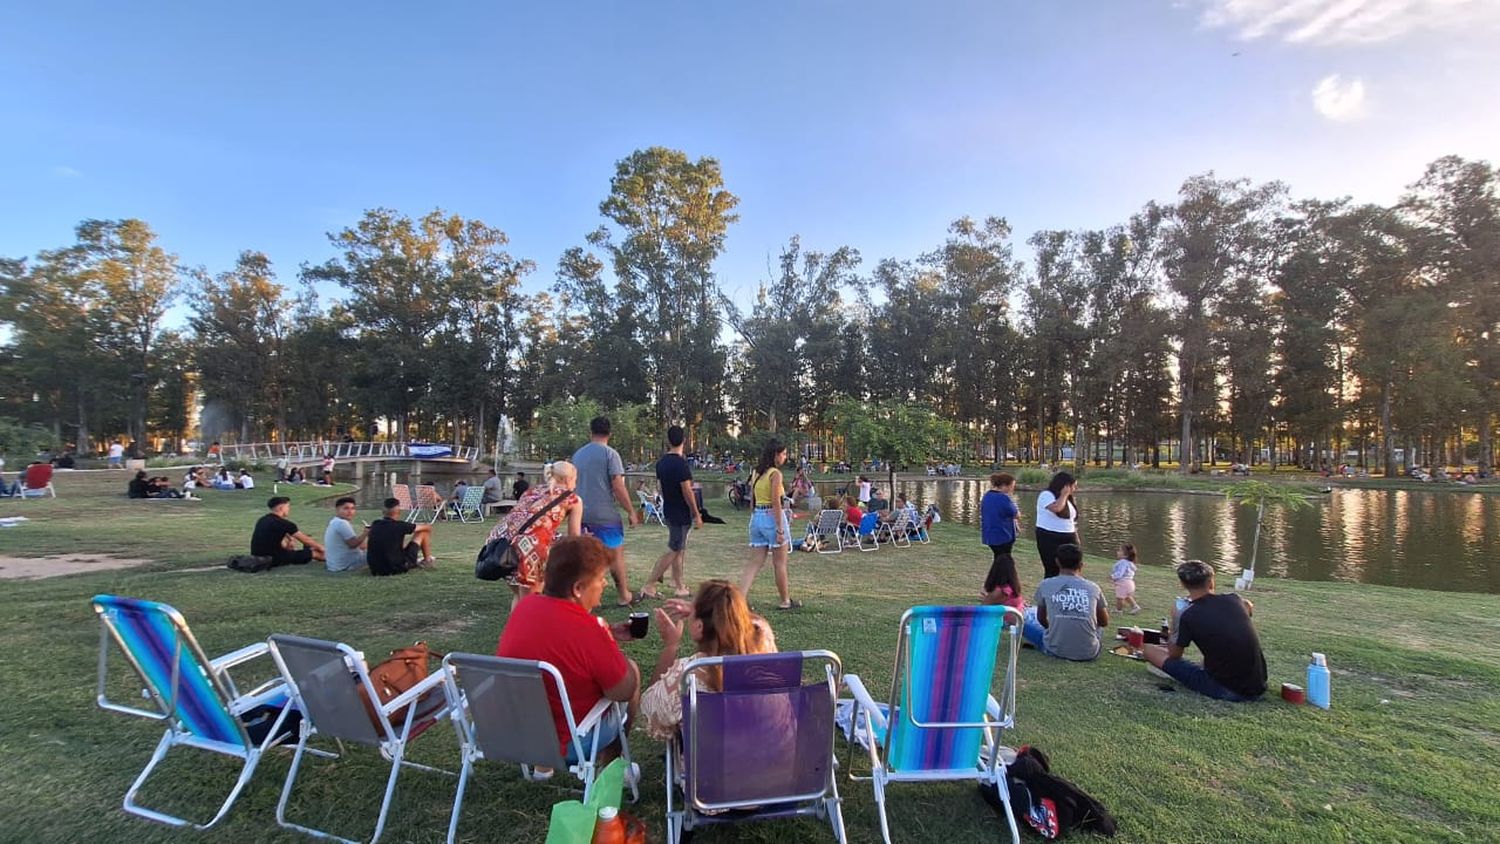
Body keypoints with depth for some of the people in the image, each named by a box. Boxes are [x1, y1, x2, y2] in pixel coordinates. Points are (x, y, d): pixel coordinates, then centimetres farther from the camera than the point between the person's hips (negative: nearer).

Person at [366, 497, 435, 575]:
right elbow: (428, 528, 1)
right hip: (398, 569, -6)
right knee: (423, 532, 9)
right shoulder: (399, 525, -13)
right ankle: (428, 561, 27)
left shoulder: (374, 525, 1)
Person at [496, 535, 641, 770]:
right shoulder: (587, 630, -27)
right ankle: (609, 764, 27)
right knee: (632, 669, 11)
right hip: (565, 745, -6)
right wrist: (610, 641, -5)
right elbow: (624, 693, -16)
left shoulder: (524, 606, -7)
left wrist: (608, 634, 6)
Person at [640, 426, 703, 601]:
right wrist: (697, 515, -13)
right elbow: (687, 492, -20)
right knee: (674, 550, -2)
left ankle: (679, 587, 23)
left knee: (679, 549, 16)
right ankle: (649, 586, -2)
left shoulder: (661, 462, 5)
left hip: (668, 511, 8)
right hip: (681, 513, -8)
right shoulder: (681, 463, -20)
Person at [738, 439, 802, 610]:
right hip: (772, 517, -7)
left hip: (756, 517, 7)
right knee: (780, 563, 8)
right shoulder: (775, 473, -13)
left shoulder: (756, 472, 10)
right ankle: (786, 601, 22)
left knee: (755, 563, 7)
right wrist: (780, 530, -16)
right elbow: (776, 503, -17)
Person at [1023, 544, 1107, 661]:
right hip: (1089, 653, 3)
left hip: (1055, 650, -3)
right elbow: (1104, 623, 15)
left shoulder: (1045, 585, -2)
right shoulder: (1093, 587, 0)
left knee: (1024, 619, 20)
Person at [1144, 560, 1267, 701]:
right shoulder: (1234, 600, -2)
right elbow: (1250, 607, 26)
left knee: (1149, 650, -3)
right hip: (1258, 689, 6)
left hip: (1225, 690, -6)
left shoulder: (1189, 616, -15)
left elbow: (1174, 655, 1)